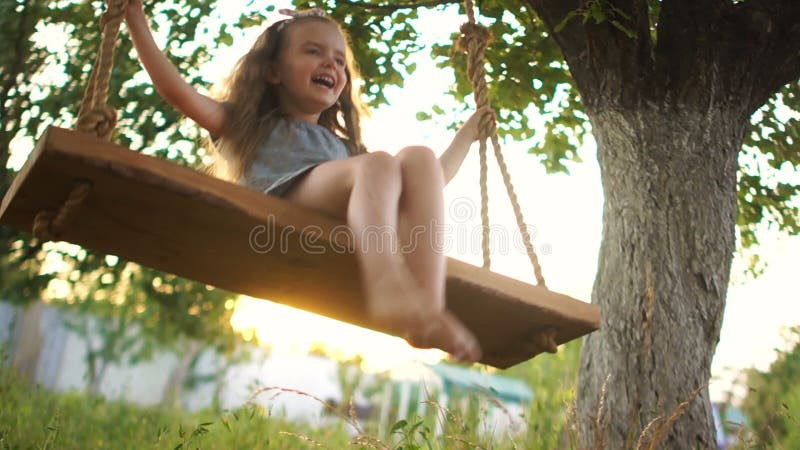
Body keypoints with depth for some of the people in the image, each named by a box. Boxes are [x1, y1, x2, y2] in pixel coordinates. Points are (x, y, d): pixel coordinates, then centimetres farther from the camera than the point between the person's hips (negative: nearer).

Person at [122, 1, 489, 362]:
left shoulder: (345, 148, 42)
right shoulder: (249, 124, 33)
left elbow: (432, 178, 42)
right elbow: (176, 89, 19)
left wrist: (468, 132, 45)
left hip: (348, 225, 4)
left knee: (419, 158, -22)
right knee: (378, 163, -29)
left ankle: (428, 305, -43)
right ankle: (388, 291, -57)